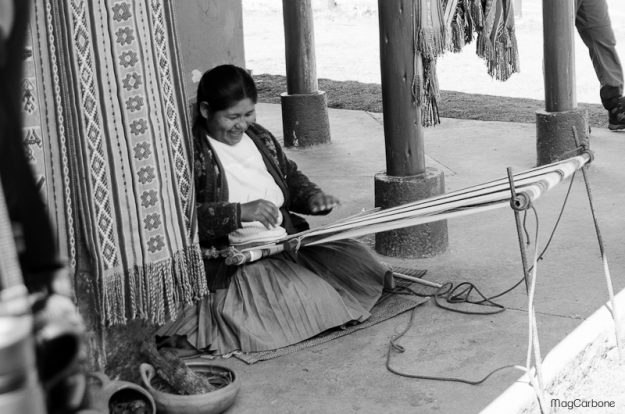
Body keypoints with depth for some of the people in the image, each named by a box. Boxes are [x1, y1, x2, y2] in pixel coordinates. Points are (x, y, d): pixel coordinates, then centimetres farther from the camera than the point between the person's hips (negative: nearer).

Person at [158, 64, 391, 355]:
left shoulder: (259, 138, 13)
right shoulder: (189, 151, -11)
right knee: (295, 295, -30)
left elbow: (291, 177, 27)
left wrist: (312, 197, 3)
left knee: (357, 259, -10)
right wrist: (240, 212, -30)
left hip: (290, 244, 7)